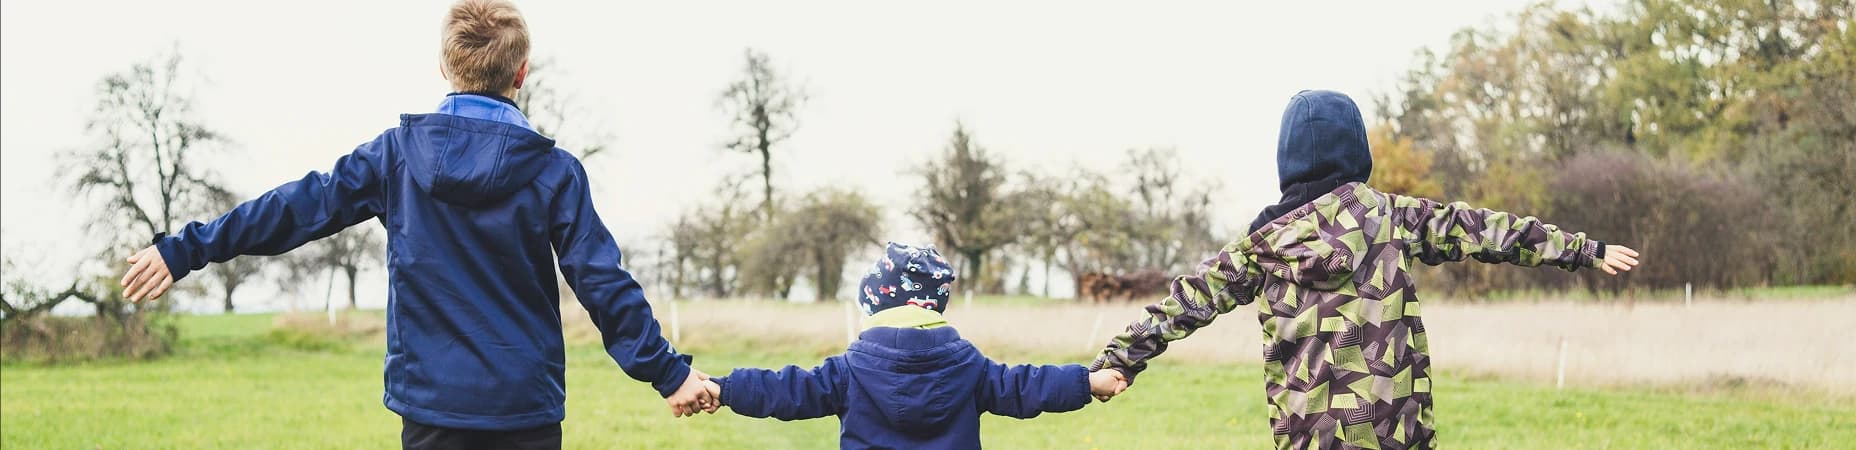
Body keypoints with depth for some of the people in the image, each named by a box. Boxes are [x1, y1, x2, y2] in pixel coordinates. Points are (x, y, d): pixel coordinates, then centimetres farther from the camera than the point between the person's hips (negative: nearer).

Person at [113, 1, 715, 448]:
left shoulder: (397, 153, -1)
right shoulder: (553, 171, -4)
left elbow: (299, 207, 1)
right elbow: (602, 282, -6)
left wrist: (185, 249, 7)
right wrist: (667, 372, 1)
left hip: (430, 400, 1)